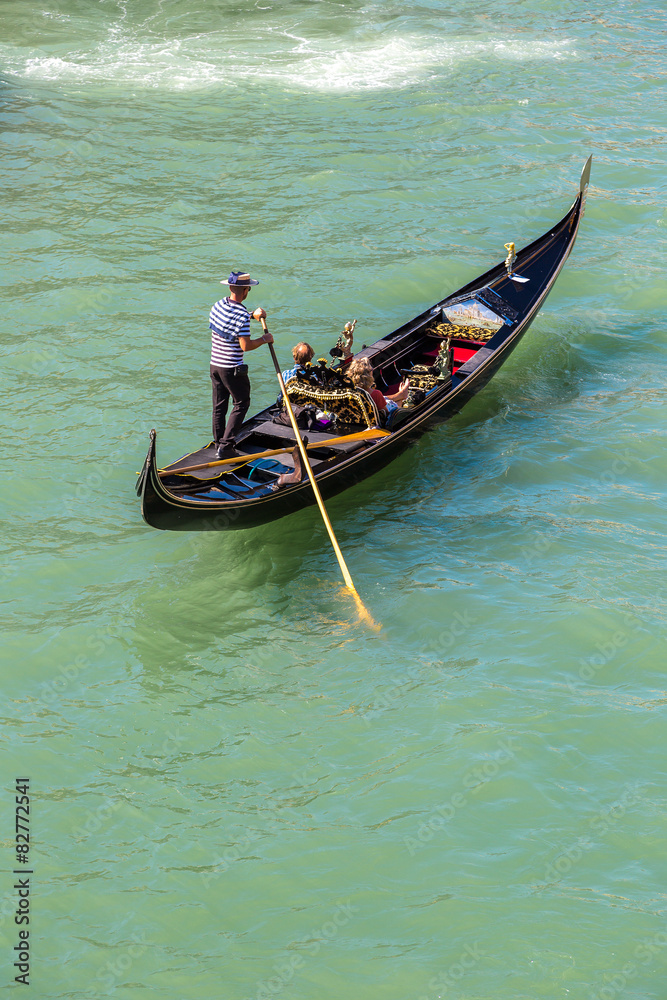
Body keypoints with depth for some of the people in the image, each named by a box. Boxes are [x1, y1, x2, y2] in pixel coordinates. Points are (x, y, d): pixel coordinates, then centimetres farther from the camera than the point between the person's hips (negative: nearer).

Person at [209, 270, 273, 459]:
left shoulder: (219, 305, 4)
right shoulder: (241, 314, -21)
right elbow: (246, 346, -22)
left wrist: (252, 315, 18)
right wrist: (264, 339, -6)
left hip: (215, 364, 8)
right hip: (232, 368, -8)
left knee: (219, 405, 16)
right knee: (241, 403, 6)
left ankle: (218, 443, 23)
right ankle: (226, 445, -1)